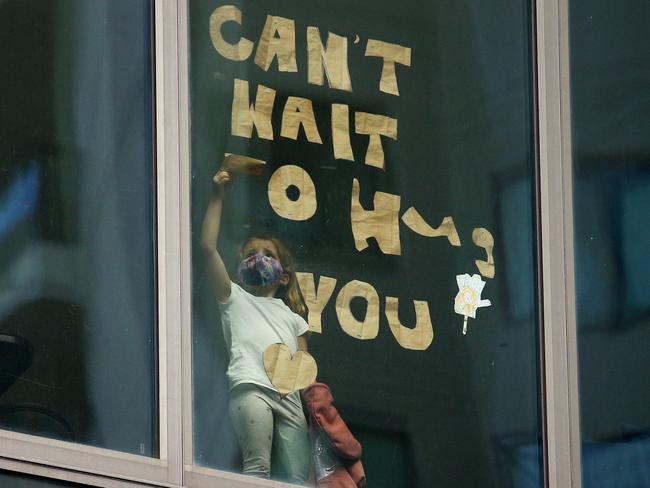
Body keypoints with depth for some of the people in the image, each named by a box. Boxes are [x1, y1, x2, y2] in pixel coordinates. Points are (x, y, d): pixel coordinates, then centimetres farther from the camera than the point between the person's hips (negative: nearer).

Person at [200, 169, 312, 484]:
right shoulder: (235, 298, 22)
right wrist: (217, 197, 12)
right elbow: (208, 247, 12)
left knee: (298, 478, -7)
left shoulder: (290, 316, 32)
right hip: (251, 387, -4)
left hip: (289, 396, 4)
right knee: (258, 467, -20)